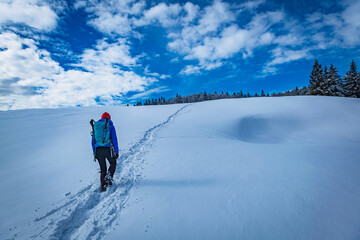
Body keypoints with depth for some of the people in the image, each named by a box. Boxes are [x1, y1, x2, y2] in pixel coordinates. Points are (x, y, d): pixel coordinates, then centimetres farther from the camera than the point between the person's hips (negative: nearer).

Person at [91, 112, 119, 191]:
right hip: (108, 149, -3)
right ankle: (108, 177, 3)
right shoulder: (111, 126, 2)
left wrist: (94, 152, 21)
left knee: (102, 168, 16)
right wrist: (116, 152, 0)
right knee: (113, 164, 21)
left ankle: (103, 185, 13)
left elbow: (93, 141, 14)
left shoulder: (96, 126, 14)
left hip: (98, 150, 4)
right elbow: (114, 139, -4)